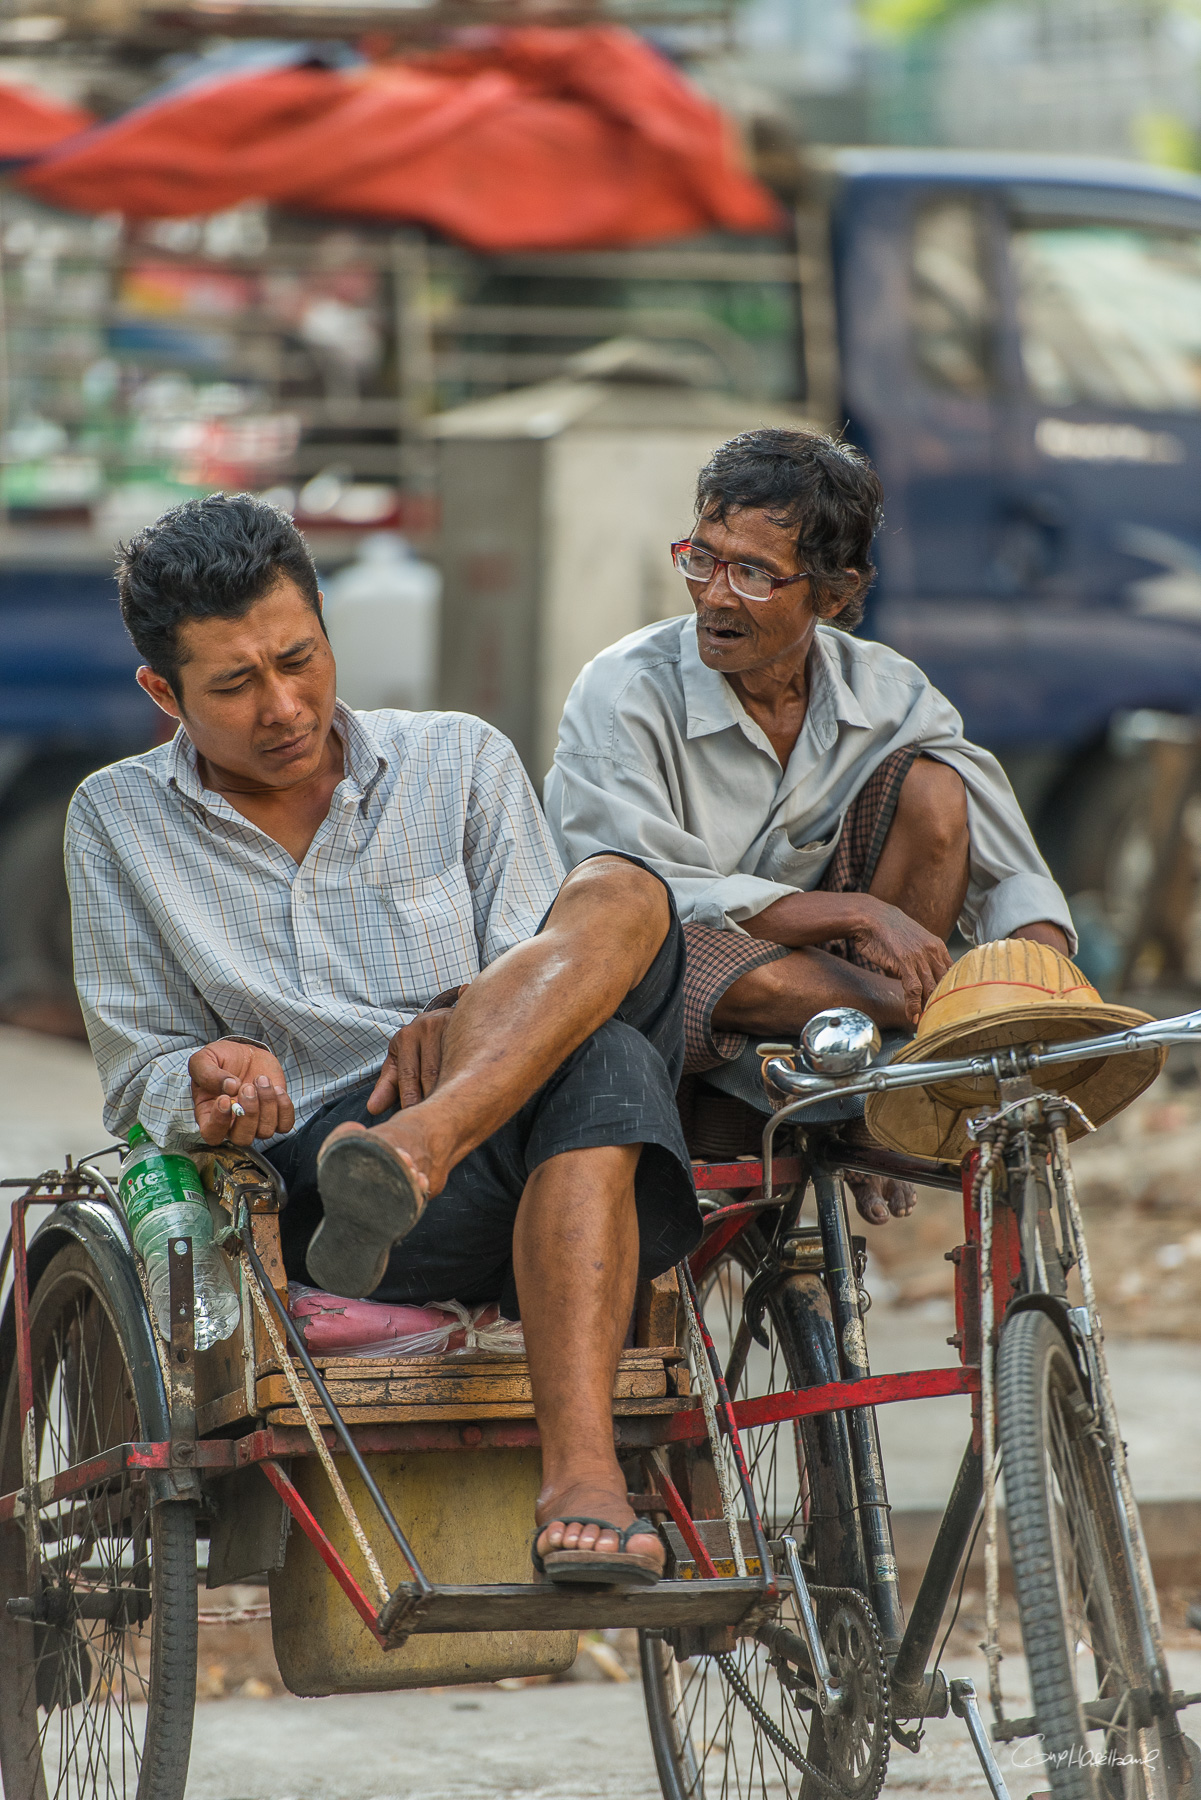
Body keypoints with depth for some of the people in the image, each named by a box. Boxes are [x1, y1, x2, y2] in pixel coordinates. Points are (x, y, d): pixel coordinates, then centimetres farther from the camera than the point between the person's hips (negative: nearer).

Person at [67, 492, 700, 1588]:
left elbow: (558, 984, 11)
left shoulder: (461, 762, 18)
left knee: (619, 898, -31)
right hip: (310, 1197, -2)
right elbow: (140, 1084, 14)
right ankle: (579, 1475, -54)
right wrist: (203, 1081, -12)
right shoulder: (120, 824, 16)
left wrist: (467, 1027, -14)